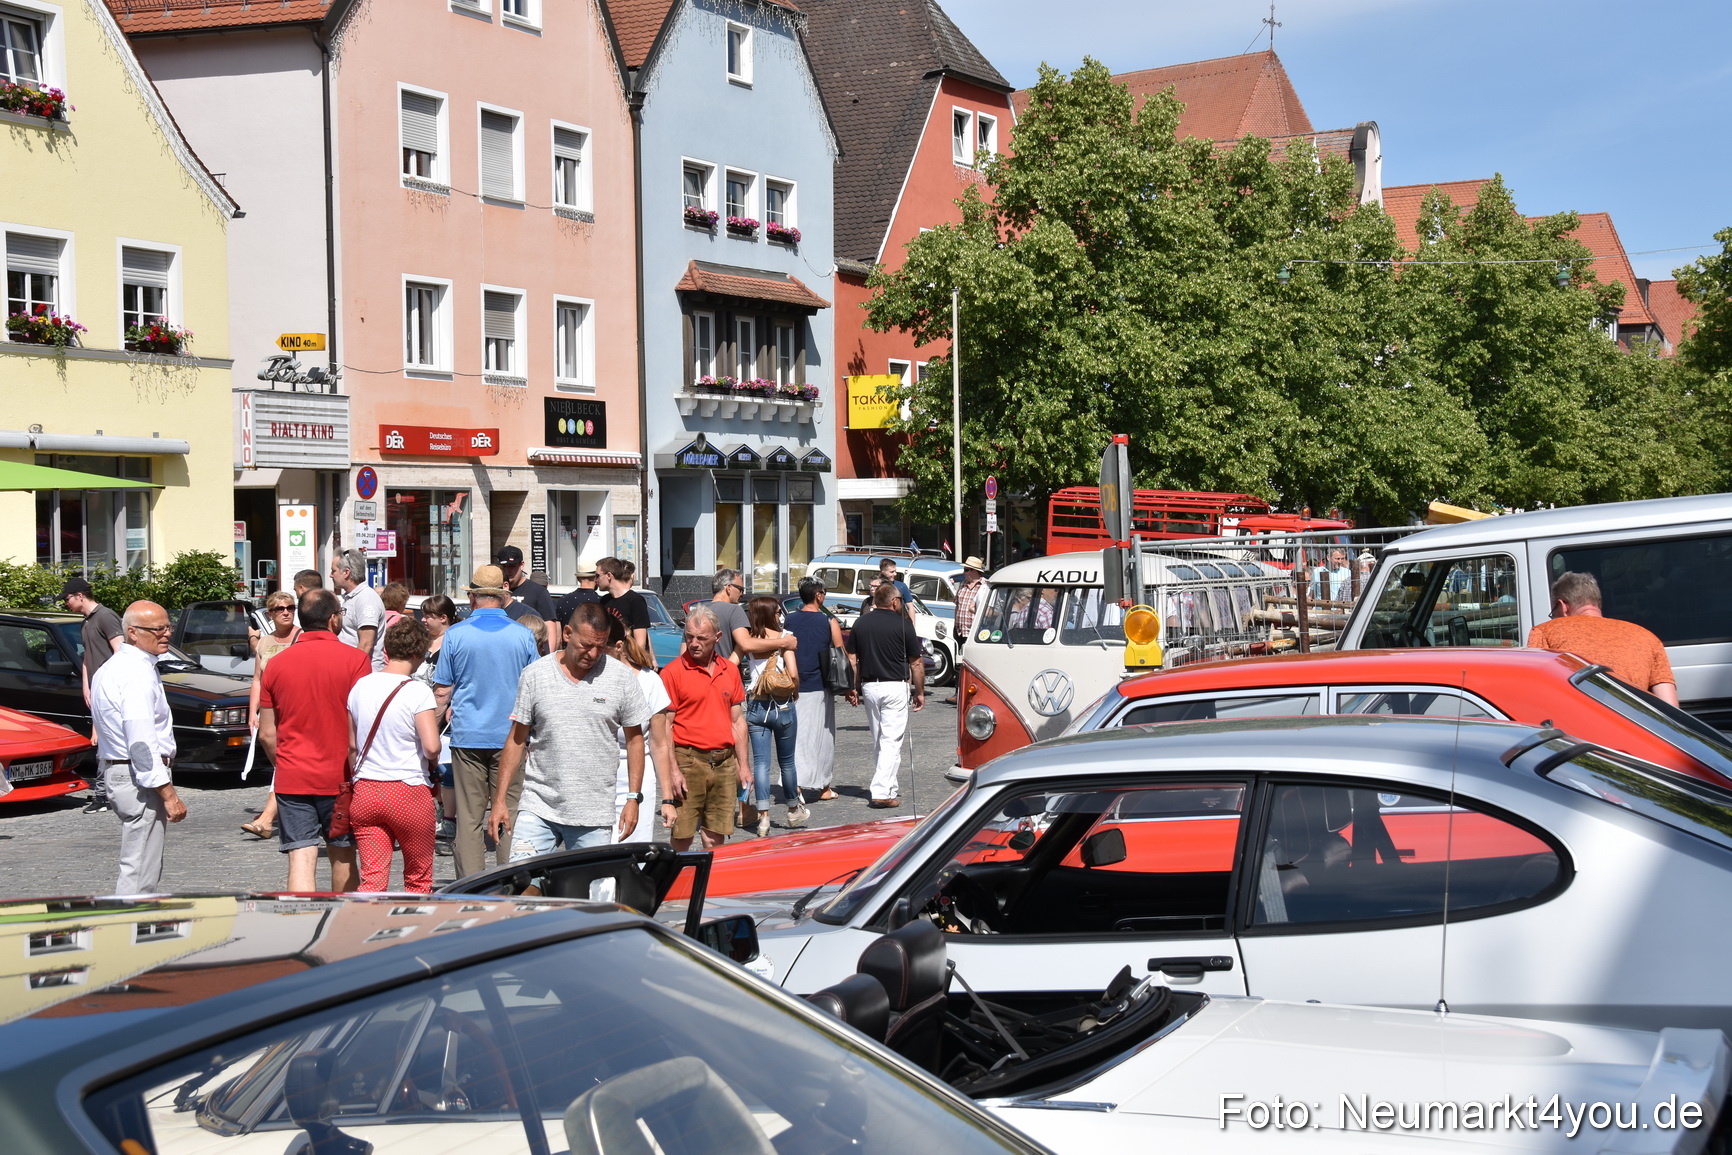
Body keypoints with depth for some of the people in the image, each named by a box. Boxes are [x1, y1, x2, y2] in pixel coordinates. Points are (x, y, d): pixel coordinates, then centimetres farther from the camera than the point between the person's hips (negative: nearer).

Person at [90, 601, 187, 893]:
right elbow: (142, 742, -24)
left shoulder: (113, 667, 15)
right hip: (140, 779, -11)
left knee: (137, 868, 19)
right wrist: (168, 794, -23)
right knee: (140, 871, -8)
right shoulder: (137, 674, -18)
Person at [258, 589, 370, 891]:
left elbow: (266, 734, 6)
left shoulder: (276, 664, 2)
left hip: (292, 779, 1)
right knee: (342, 854, 16)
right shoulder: (355, 659, -9)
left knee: (301, 858, -3)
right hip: (340, 777, -1)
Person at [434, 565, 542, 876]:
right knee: (510, 814, 5)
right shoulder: (522, 635, 0)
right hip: (511, 736, 0)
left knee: (469, 817, 3)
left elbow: (442, 690, 2)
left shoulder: (455, 634, -2)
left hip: (468, 737, 0)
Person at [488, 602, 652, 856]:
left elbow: (634, 739, 8)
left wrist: (634, 798, 2)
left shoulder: (622, 677, 1)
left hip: (594, 816, 0)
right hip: (538, 809, 0)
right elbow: (516, 740, 6)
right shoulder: (535, 675, 1)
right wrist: (500, 799, 3)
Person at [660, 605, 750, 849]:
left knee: (716, 840, 7)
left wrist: (744, 765, 13)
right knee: (681, 838, -3)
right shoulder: (673, 672, -5)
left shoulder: (730, 671, 11)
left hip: (724, 763, 5)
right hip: (688, 761, -4)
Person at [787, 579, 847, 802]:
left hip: (795, 689, 2)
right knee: (822, 737, 10)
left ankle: (796, 782, -13)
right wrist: (848, 686, 8)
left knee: (797, 736, 5)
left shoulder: (788, 621, 3)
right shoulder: (829, 622, -4)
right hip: (820, 688, -2)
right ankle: (823, 787, 19)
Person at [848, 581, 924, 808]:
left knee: (878, 741, 17)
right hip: (895, 686, -5)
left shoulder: (860, 623, 6)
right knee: (891, 741, -5)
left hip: (869, 686, 5)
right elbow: (916, 663, -3)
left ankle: (889, 786, 26)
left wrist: (853, 688, 12)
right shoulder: (902, 624, -6)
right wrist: (919, 692, 6)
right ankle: (882, 793, -12)